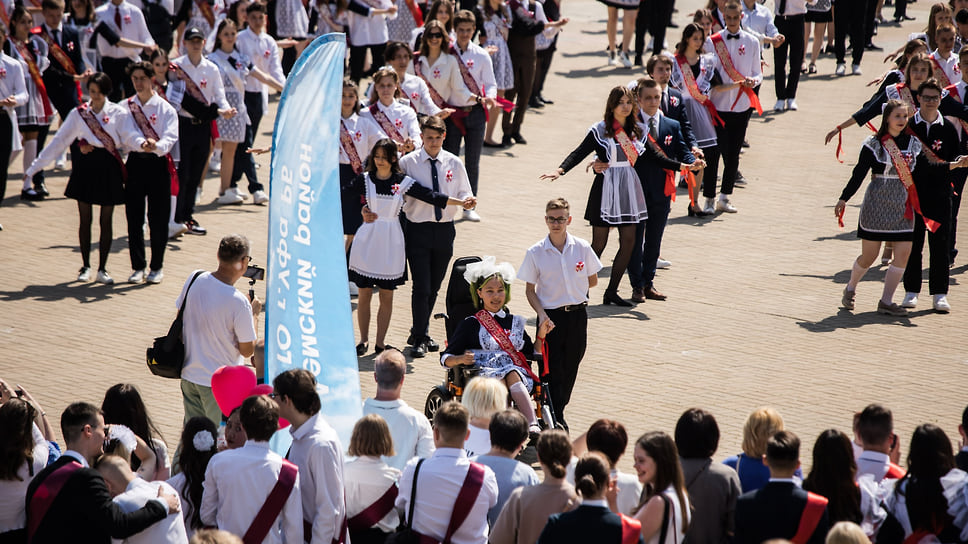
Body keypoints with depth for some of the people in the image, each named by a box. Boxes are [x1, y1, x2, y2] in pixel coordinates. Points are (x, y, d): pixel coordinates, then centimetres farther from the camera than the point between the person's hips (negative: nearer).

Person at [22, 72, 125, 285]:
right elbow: (59, 141, 3)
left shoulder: (118, 113, -1)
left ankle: (102, 269, 11)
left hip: (108, 167, -1)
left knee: (106, 220, 3)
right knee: (85, 219, 5)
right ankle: (85, 266, 17)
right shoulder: (78, 114, 4)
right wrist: (34, 167, -1)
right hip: (85, 166, 1)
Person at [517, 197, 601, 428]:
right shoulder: (535, 253, -6)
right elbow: (530, 290, -1)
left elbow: (592, 280, 10)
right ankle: (556, 419, 4)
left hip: (577, 314, 2)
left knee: (571, 365, 10)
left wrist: (567, 289, 4)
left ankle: (559, 408, 27)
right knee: (552, 368, -3)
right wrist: (541, 313, -15)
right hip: (551, 316, -2)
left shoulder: (582, 248, -2)